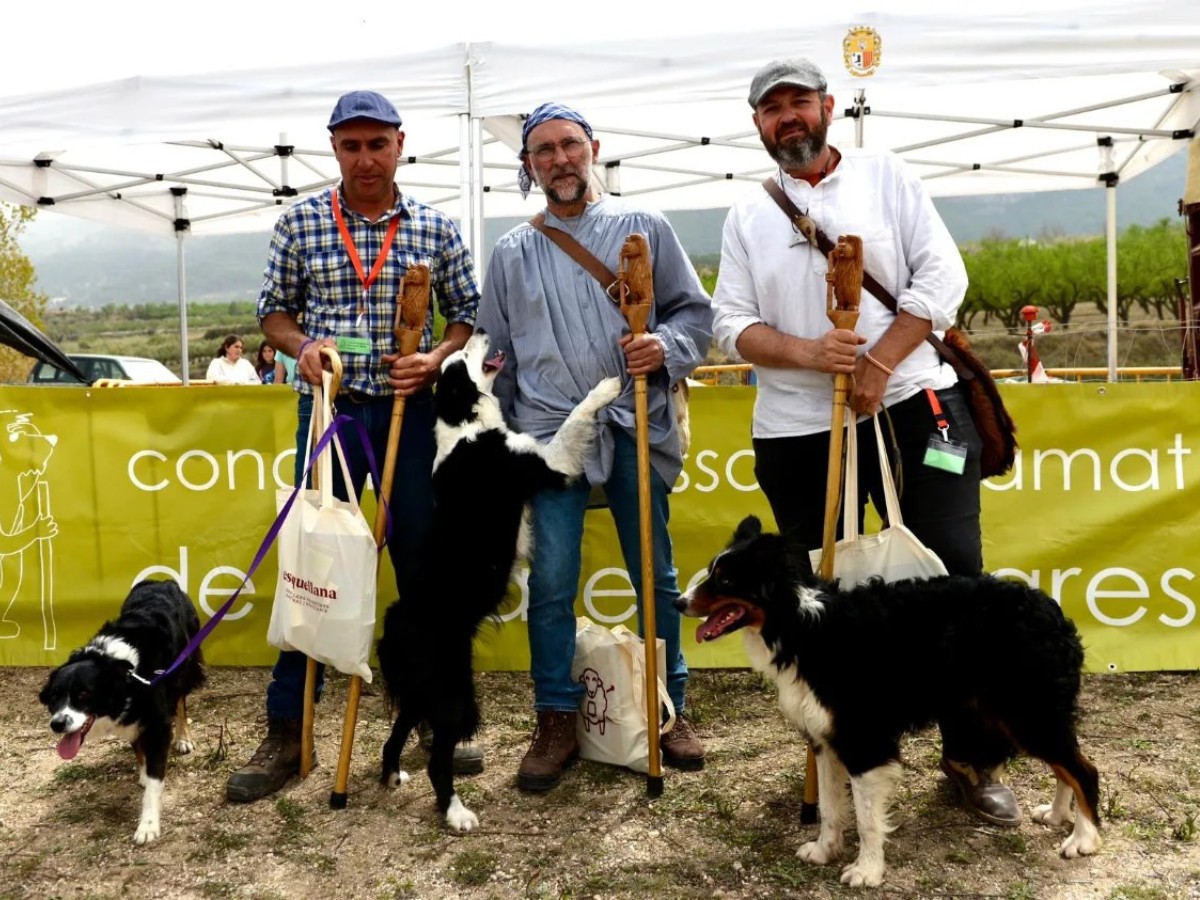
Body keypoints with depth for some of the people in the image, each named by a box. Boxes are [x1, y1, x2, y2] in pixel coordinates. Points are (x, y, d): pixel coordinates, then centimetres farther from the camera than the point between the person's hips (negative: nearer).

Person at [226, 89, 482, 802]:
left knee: (422, 562, 7)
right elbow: (274, 311, 10)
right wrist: (302, 346, -11)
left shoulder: (435, 228, 3)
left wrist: (437, 357, -10)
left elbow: (469, 313, 8)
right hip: (328, 407, 0)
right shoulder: (300, 224, 3)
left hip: (410, 410, 1)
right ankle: (287, 732, 13)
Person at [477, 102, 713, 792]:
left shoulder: (644, 229, 8)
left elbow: (695, 310, 9)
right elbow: (496, 355, 15)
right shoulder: (512, 254, 13)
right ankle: (558, 722, 12)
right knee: (550, 583, -1)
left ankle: (670, 710, 21)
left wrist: (666, 347, -13)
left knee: (656, 576, 6)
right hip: (547, 432, 1)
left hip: (637, 429, 0)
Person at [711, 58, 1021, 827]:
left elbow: (941, 275, -2)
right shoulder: (747, 217, 10)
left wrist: (876, 367, -14)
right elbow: (732, 324, 2)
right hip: (798, 431, 2)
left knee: (955, 574, -3)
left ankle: (977, 756, 14)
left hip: (913, 406, -1)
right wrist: (807, 353, -17)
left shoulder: (885, 175, 7)